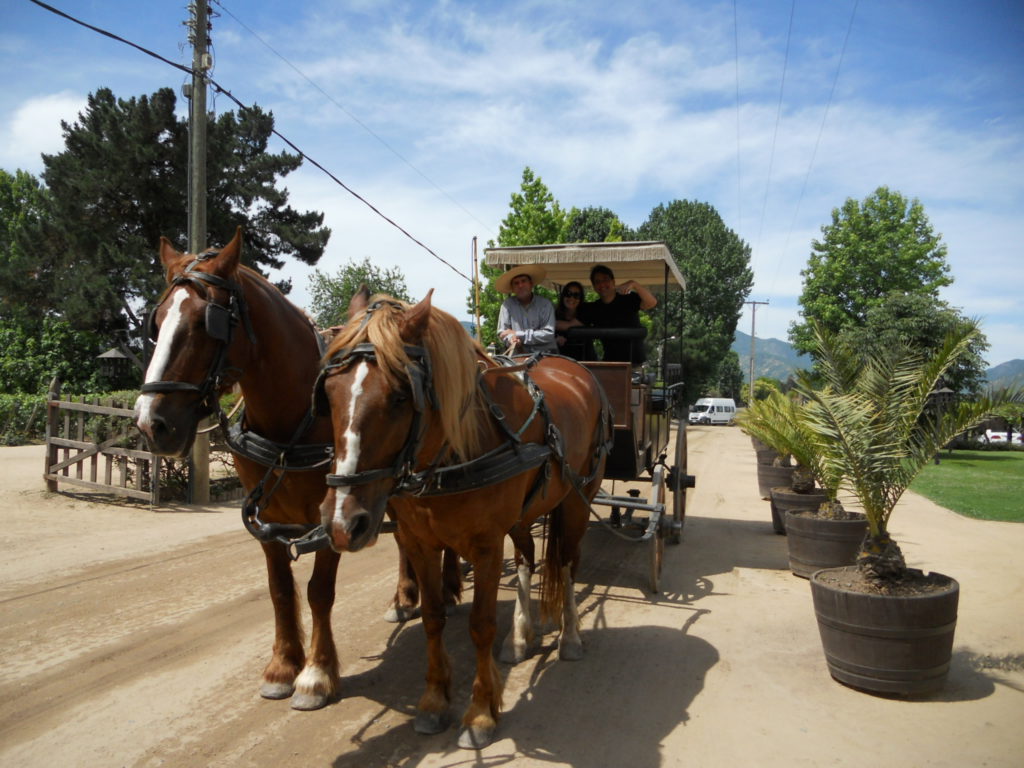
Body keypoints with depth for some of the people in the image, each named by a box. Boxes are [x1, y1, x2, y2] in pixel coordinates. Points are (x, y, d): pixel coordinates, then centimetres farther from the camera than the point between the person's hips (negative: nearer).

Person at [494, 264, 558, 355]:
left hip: (545, 352, -1)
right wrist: (511, 338, -18)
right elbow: (502, 332, 6)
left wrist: (518, 334, -10)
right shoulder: (507, 304, 5)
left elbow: (548, 334, -9)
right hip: (519, 355, 1)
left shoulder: (545, 304, 0)